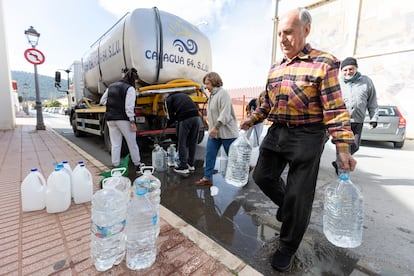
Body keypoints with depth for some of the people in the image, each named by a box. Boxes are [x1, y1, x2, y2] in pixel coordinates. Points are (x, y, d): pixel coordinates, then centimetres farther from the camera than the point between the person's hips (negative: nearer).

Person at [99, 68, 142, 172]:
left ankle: (115, 165, 16)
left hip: (110, 118, 6)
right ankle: (137, 164, 16)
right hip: (123, 119, -6)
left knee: (115, 144, 12)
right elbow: (129, 107, -17)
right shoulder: (130, 88, -9)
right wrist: (132, 122, -15)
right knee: (132, 143, 6)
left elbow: (102, 101, 16)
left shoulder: (111, 86, 12)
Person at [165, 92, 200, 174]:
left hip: (185, 119, -6)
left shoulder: (169, 99, 18)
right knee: (193, 142, 15)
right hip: (196, 117, 6)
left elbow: (171, 117, 8)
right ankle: (191, 164, 27)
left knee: (182, 143, 6)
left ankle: (183, 167, 11)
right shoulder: (184, 95, 35)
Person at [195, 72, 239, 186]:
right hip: (214, 132, 8)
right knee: (209, 155, 6)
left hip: (226, 132, -8)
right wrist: (211, 128, 15)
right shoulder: (212, 95, 15)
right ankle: (207, 178, 17)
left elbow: (225, 113, -23)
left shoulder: (223, 93, -13)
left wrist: (216, 127, -27)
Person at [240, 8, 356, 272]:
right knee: (263, 176, 12)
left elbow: (335, 109, -11)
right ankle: (287, 205, 42)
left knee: (299, 196, 3)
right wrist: (253, 119, 8)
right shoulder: (275, 68, 13)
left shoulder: (324, 63, -7)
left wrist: (343, 148, -15)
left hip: (307, 137, -6)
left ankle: (287, 248, 26)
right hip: (276, 132, 7)